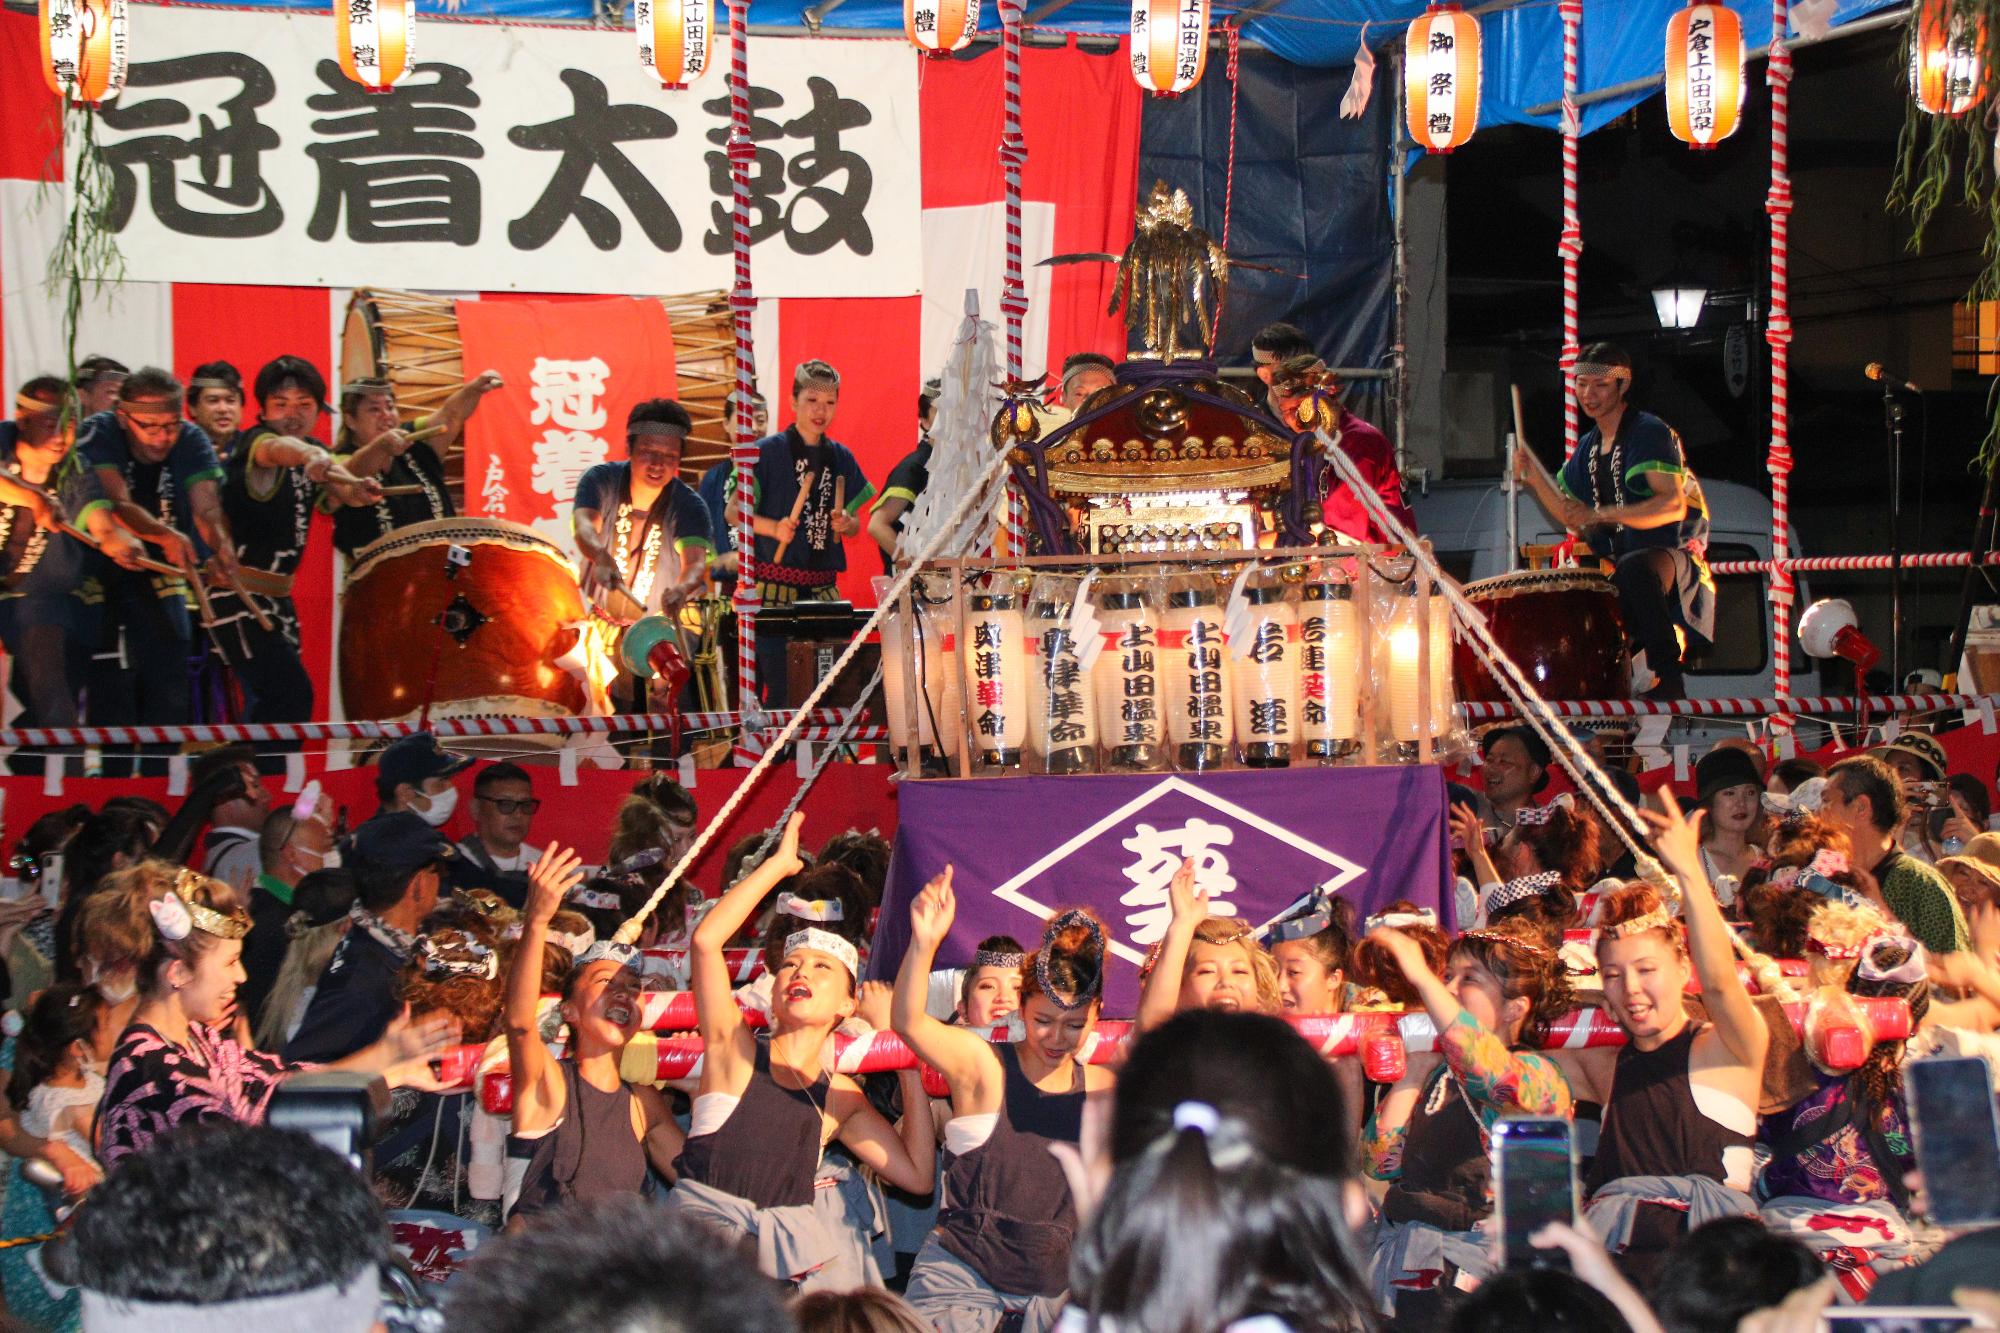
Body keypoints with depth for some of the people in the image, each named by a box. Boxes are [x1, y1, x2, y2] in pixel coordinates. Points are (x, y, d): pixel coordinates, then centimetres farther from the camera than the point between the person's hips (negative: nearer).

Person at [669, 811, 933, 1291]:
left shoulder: (840, 1096, 19)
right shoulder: (735, 1049, 9)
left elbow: (918, 1176, 16)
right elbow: (706, 940, -5)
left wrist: (910, 1073, 18)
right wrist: (780, 864, 3)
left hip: (791, 1233, 3)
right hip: (708, 1214, -3)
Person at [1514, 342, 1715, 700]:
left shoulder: (1650, 433, -9)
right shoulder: (1587, 449, 16)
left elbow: (1674, 506, -21)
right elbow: (1574, 518, 19)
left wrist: (1603, 515, -31)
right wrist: (1535, 479, 4)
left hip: (1671, 556, -9)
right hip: (1618, 566, 9)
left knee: (1635, 570, -40)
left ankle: (1669, 681, -37)